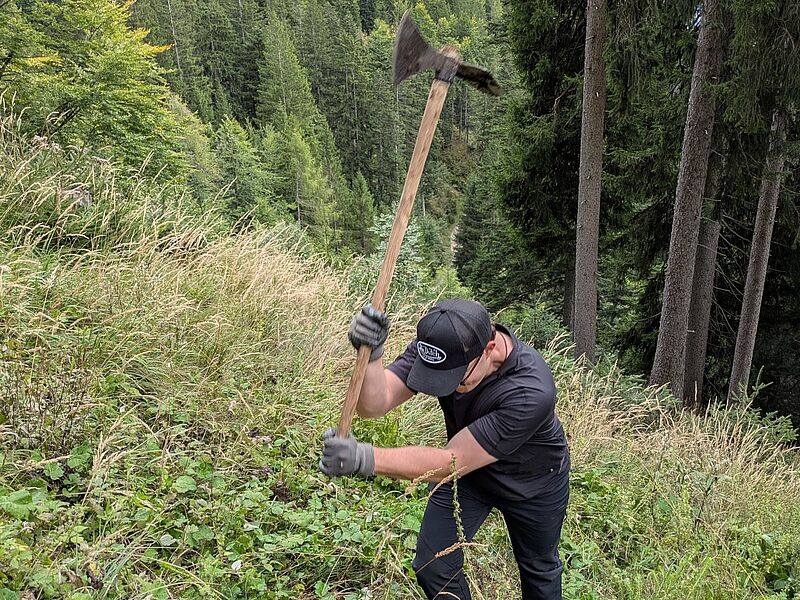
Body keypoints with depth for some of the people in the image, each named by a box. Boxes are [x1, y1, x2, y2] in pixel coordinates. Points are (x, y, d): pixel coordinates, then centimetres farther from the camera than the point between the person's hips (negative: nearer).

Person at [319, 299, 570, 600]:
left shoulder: (532, 391, -43)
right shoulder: (439, 346, -28)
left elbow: (452, 463, -41)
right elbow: (373, 405, -32)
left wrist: (366, 459, -51)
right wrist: (370, 356, -52)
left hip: (534, 482, -3)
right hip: (467, 471, 3)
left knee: (540, 570, 20)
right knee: (433, 569, 3)